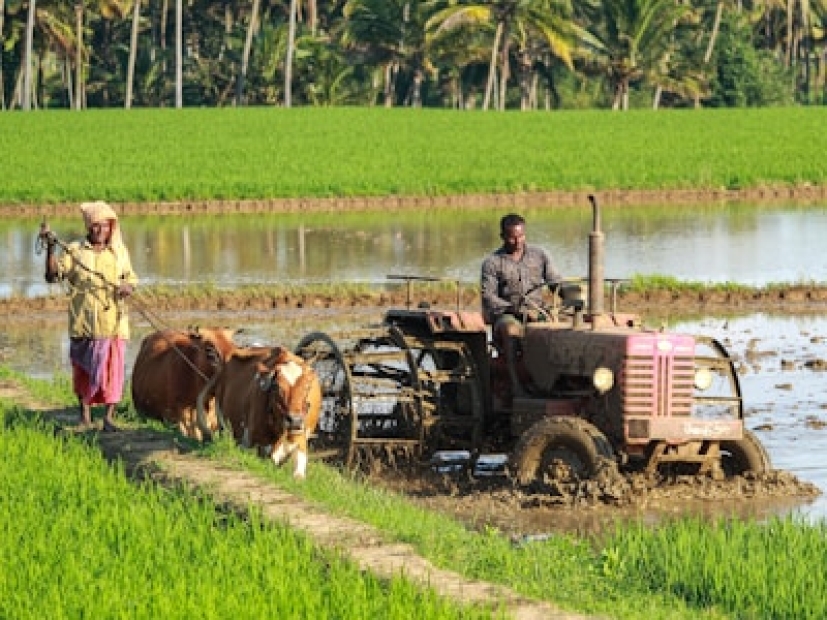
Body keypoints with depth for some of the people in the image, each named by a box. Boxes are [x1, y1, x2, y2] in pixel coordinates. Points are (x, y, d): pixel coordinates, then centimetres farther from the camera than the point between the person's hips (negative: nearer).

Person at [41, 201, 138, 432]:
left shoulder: (120, 251, 12)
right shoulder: (74, 251, 5)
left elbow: (131, 277, 19)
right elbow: (53, 275, -2)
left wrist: (128, 287, -5)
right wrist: (51, 248, -15)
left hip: (114, 323, 1)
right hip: (84, 324, -1)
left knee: (113, 368, -3)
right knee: (84, 369, 3)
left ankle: (109, 417, 3)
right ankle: (85, 417, 14)